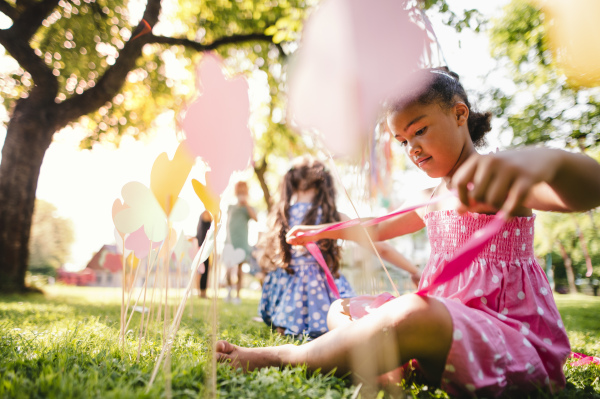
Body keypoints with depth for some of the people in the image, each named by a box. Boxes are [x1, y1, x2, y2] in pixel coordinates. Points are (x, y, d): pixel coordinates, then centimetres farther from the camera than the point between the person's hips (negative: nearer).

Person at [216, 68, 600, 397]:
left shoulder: (503, 177, -10)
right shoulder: (431, 198, 16)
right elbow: (377, 229, 31)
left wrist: (543, 160, -54)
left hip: (515, 335, -8)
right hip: (449, 323, 9)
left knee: (413, 315, -38)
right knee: (341, 311, 8)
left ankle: (273, 357, -23)